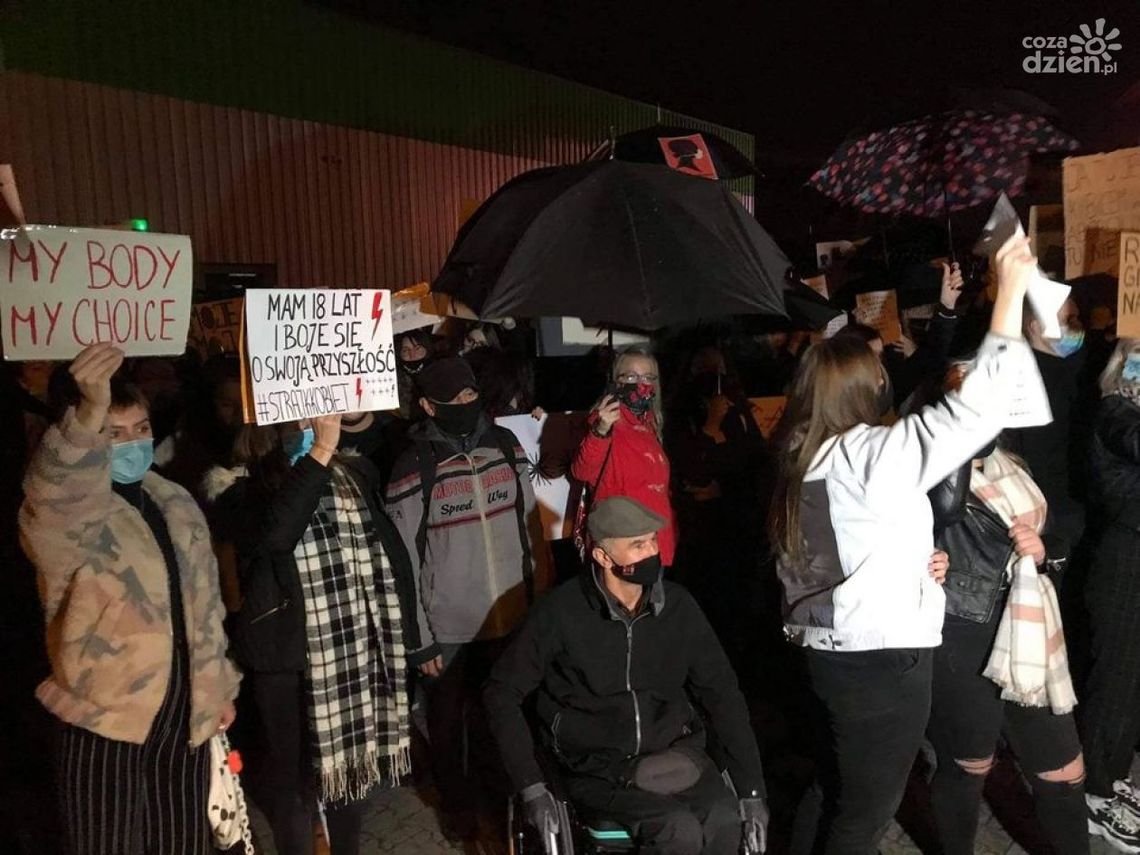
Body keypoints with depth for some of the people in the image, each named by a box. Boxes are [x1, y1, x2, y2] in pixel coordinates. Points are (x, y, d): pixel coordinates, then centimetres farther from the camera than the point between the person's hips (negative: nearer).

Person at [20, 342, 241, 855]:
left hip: (184, 718, 5)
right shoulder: (62, 514, -12)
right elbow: (60, 495, -39)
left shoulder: (177, 504, 6)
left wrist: (218, 685, 17)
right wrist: (90, 415, -56)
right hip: (105, 722, -5)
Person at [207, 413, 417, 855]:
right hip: (289, 655, -4)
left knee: (356, 764, 20)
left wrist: (402, 630, 9)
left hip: (365, 651, 5)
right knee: (294, 778, 12)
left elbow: (392, 549, 11)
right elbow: (273, 534, -28)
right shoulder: (239, 488, -6)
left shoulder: (354, 471, 7)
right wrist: (319, 452, -27)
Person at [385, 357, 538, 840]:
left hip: (510, 616, 4)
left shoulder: (505, 445, -2)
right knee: (449, 722, 18)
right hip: (449, 627, -3)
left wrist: (533, 594, 12)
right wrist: (420, 638, -9)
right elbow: (404, 560, -11)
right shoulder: (414, 468, -15)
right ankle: (458, 805, 43)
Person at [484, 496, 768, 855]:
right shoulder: (562, 612, -13)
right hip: (597, 767, -3)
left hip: (675, 751, 4)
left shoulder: (677, 605, -3)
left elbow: (720, 691, 5)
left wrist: (752, 789, 1)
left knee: (724, 822, -24)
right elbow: (502, 692, -4)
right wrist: (531, 786, -10)